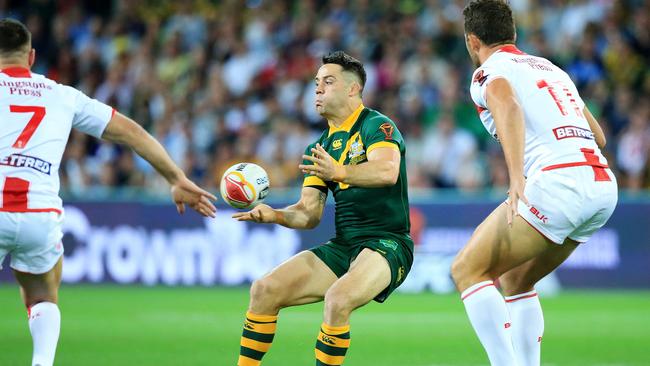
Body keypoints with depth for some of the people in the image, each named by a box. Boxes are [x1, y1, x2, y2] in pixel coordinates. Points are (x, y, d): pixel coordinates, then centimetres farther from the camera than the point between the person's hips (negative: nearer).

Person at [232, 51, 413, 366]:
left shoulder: (376, 126, -7)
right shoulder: (319, 148, 16)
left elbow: (388, 170, -28)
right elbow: (309, 213, 11)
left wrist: (338, 172, -43)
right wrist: (274, 215, -9)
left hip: (387, 245, -8)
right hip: (342, 246, 8)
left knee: (337, 300, -34)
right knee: (264, 290, -5)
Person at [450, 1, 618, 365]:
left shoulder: (489, 72, 5)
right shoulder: (549, 67, 27)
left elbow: (507, 104, -20)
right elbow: (598, 136, 29)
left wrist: (518, 178, -31)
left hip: (559, 182, -8)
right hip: (605, 185, 8)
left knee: (467, 270, 0)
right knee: (516, 280, 22)